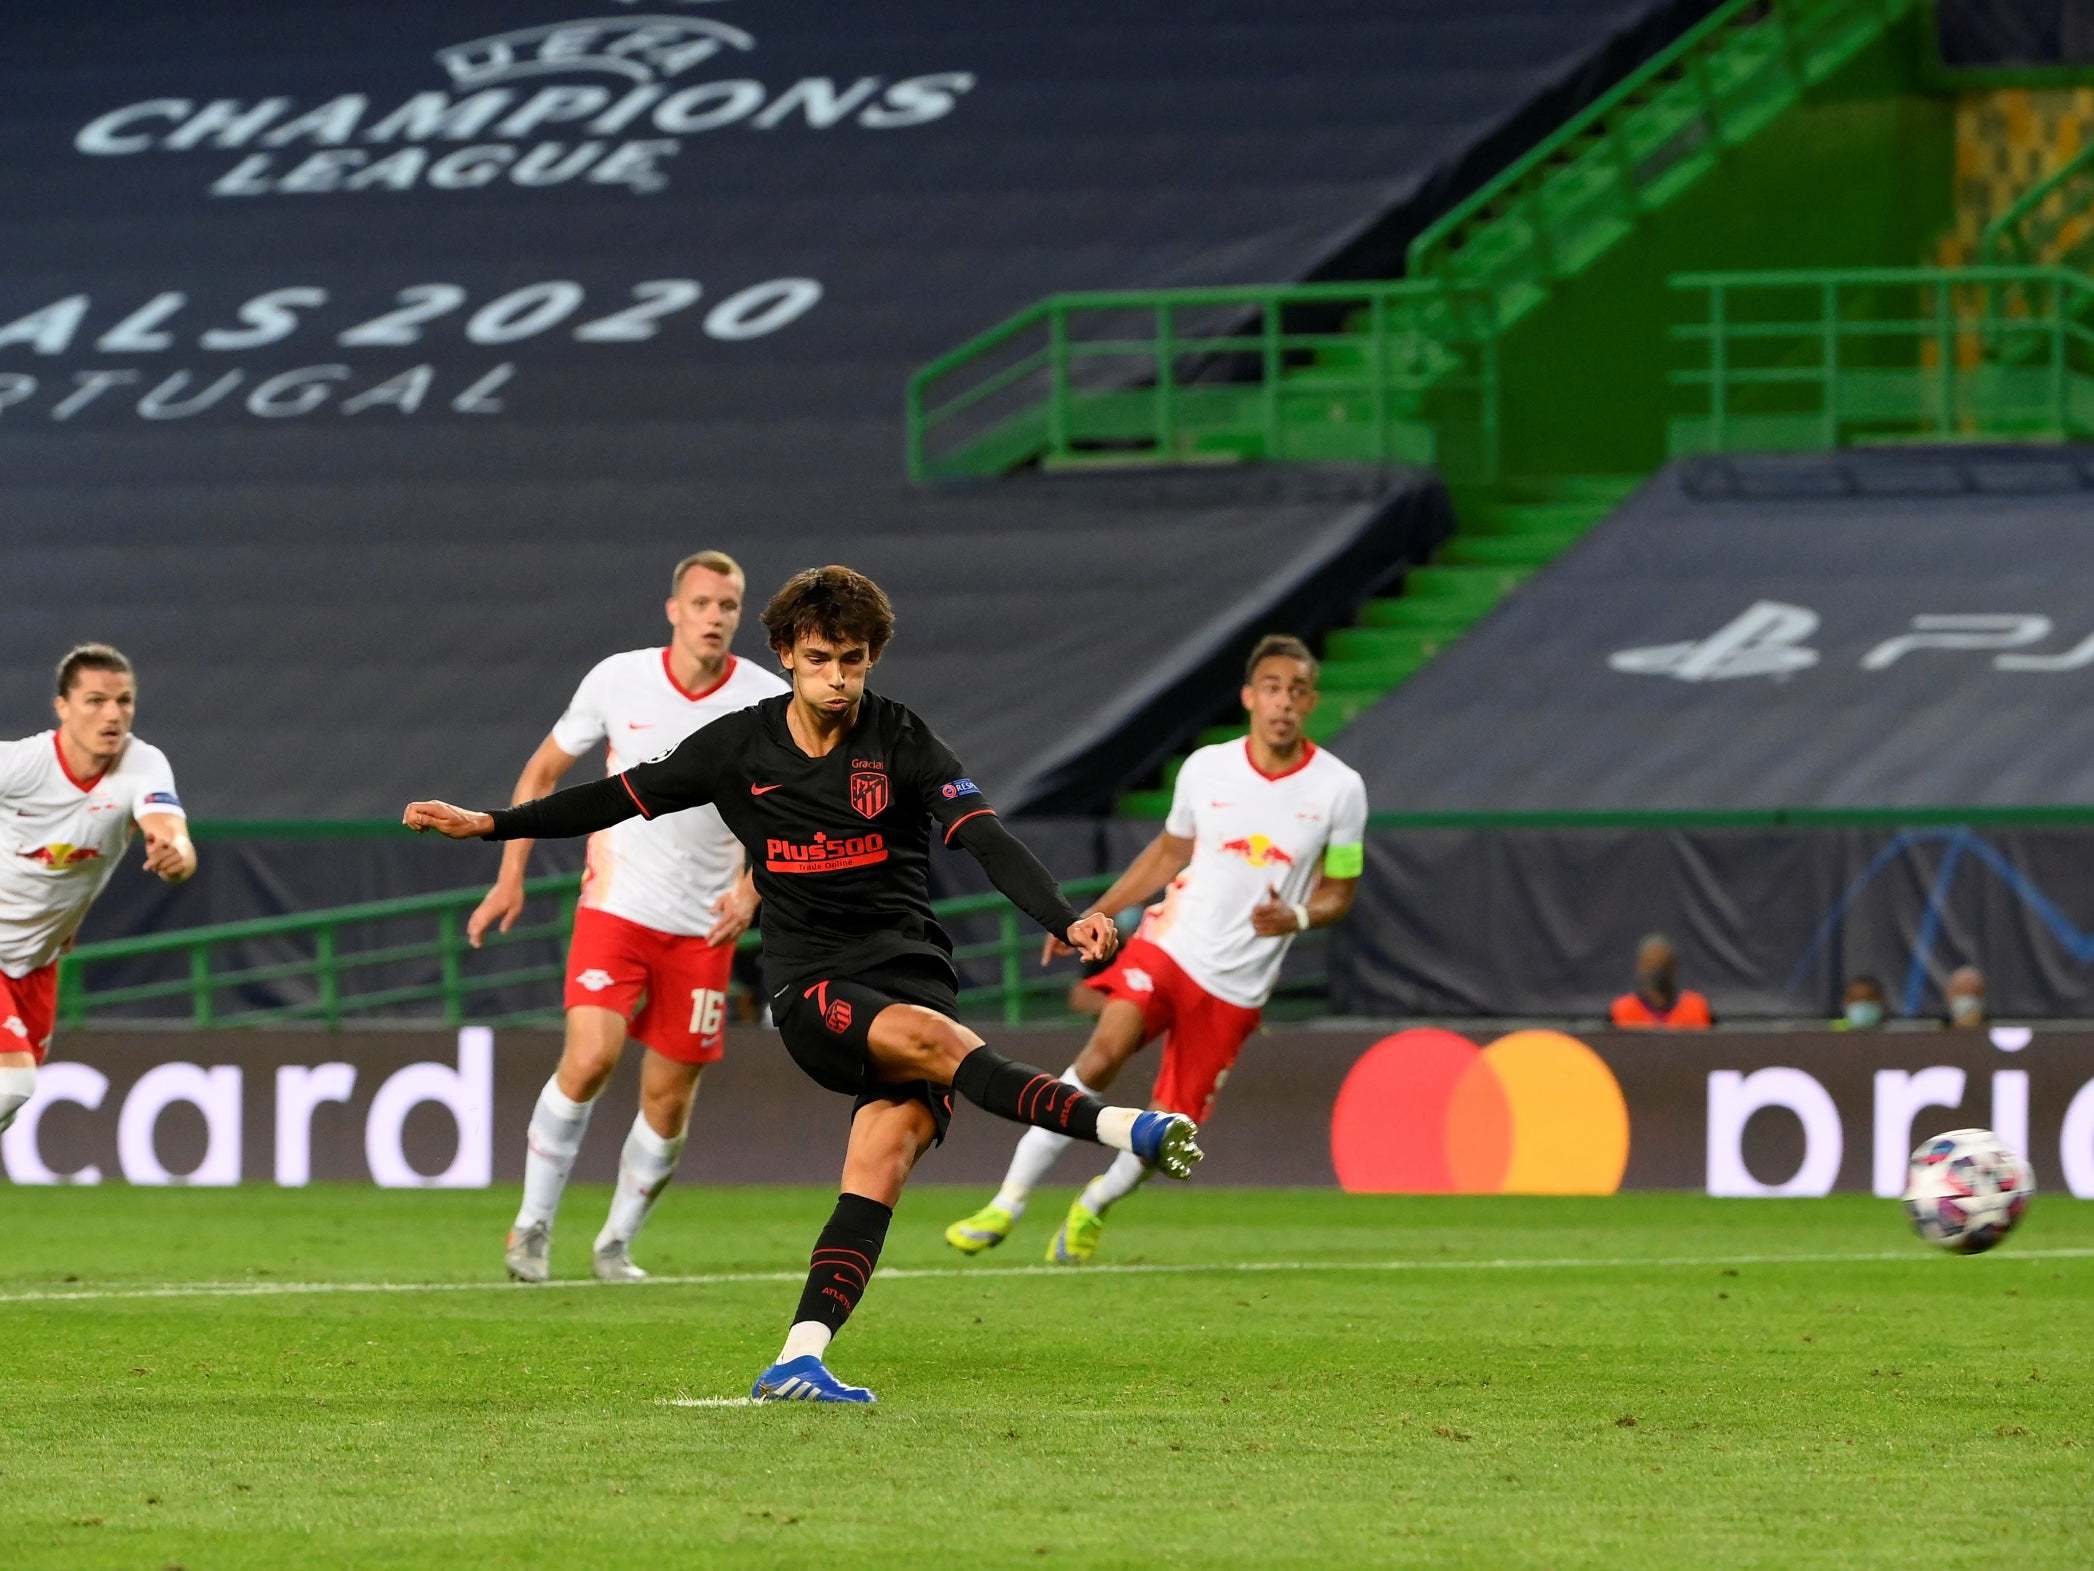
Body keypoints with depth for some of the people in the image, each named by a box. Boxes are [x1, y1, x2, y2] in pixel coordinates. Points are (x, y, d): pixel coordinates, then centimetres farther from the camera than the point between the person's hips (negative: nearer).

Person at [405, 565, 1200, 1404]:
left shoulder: (902, 742, -1)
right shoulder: (739, 746, 5)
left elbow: (986, 839, -12)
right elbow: (621, 797, 15)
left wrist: (1065, 919, -28)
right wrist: (491, 824, 15)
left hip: (908, 966, 1)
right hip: (808, 985, 0)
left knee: (883, 1161, -20)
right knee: (932, 1038, -32)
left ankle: (799, 1358, -27)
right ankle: (1120, 1126, -42)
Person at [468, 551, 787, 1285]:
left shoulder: (769, 701, -5)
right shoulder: (618, 679, -5)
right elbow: (543, 770, 8)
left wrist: (751, 887, -13)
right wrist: (510, 877, 3)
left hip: (704, 925, 1)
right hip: (615, 908, -1)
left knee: (669, 1099, 2)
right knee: (589, 1059, -20)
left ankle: (616, 1243, 21)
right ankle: (533, 1225, -5)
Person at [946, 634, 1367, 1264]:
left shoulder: (1340, 789, -4)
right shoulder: (1206, 769, 0)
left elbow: (1338, 893, 6)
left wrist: (1296, 917, -16)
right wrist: (1090, 917, 12)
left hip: (1237, 987, 0)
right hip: (1169, 945, 0)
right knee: (1103, 1052, -27)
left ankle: (1095, 1205, 32)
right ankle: (1007, 1204, -20)